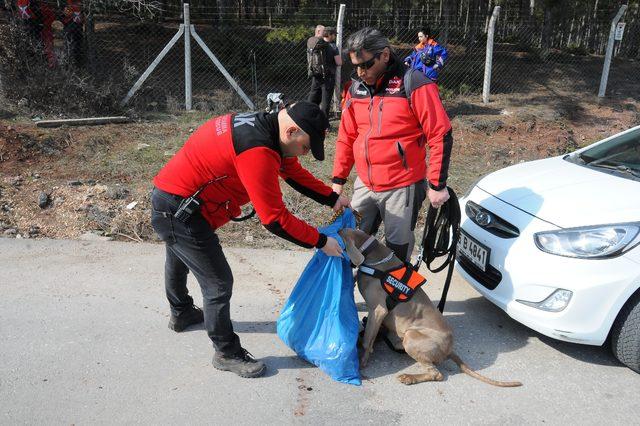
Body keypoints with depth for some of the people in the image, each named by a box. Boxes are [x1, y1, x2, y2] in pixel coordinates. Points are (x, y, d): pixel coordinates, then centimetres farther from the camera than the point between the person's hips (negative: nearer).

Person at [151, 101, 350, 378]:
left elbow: (294, 172, 13)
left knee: (179, 262, 32)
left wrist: (333, 198, 8)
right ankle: (227, 354, 15)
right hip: (179, 212, -11)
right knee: (218, 283, -4)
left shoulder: (264, 127, 0)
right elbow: (275, 220, -28)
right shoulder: (258, 152, -31)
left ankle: (181, 314, 59)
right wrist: (321, 242, -17)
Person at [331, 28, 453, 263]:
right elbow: (346, 137, 15)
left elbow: (441, 137, -12)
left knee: (398, 248, 5)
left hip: (402, 188, -5)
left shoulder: (414, 84, -12)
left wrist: (437, 185, -12)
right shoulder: (356, 88, 7)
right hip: (364, 185, 6)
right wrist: (338, 179, 13)